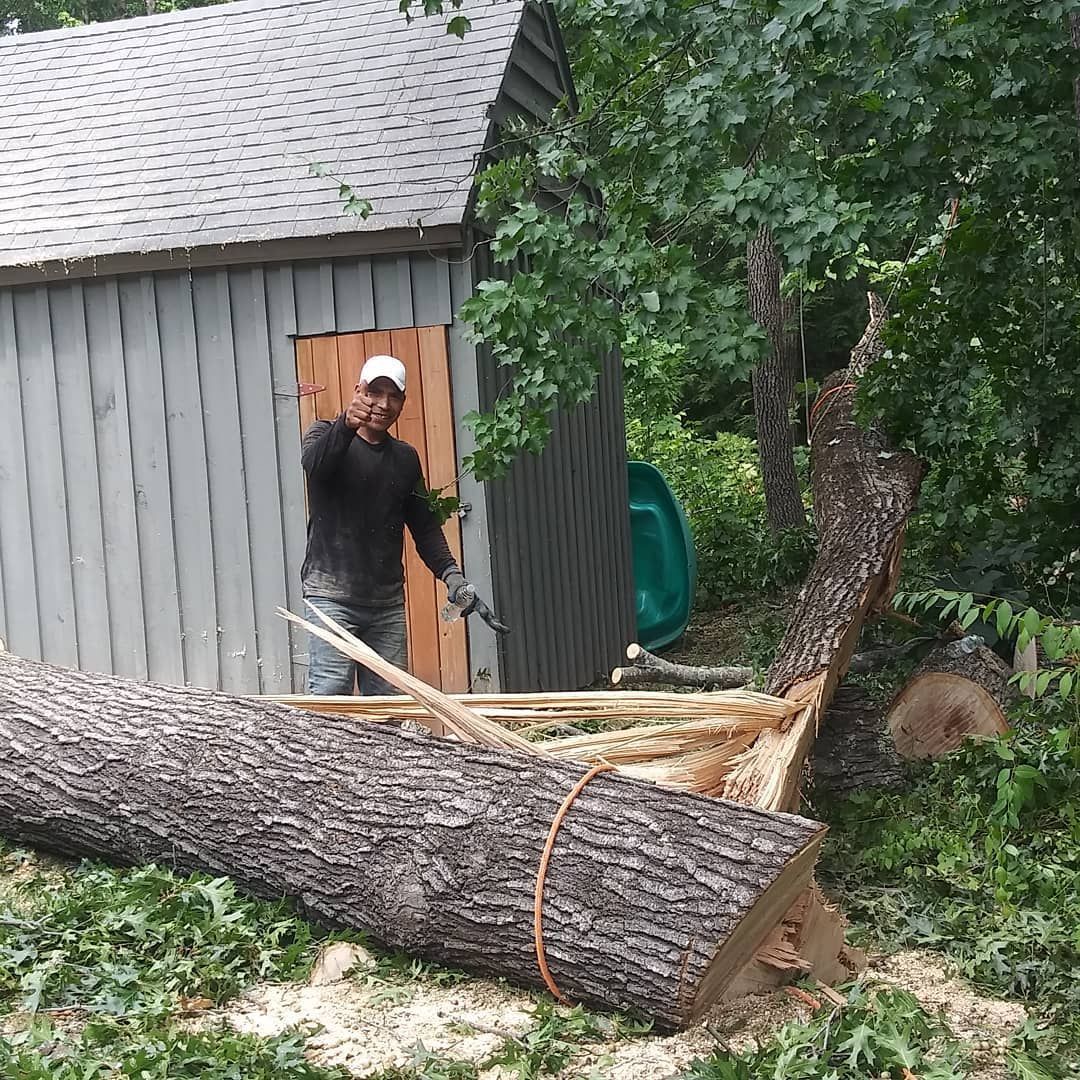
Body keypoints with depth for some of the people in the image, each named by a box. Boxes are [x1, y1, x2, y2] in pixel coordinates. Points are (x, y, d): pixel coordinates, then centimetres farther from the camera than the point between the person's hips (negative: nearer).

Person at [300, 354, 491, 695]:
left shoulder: (406, 458, 17)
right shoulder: (325, 435, 2)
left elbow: (425, 525, 20)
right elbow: (314, 463, -23)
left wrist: (450, 573, 3)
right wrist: (346, 425, -43)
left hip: (388, 602, 5)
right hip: (332, 597, -5)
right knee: (329, 695, -13)